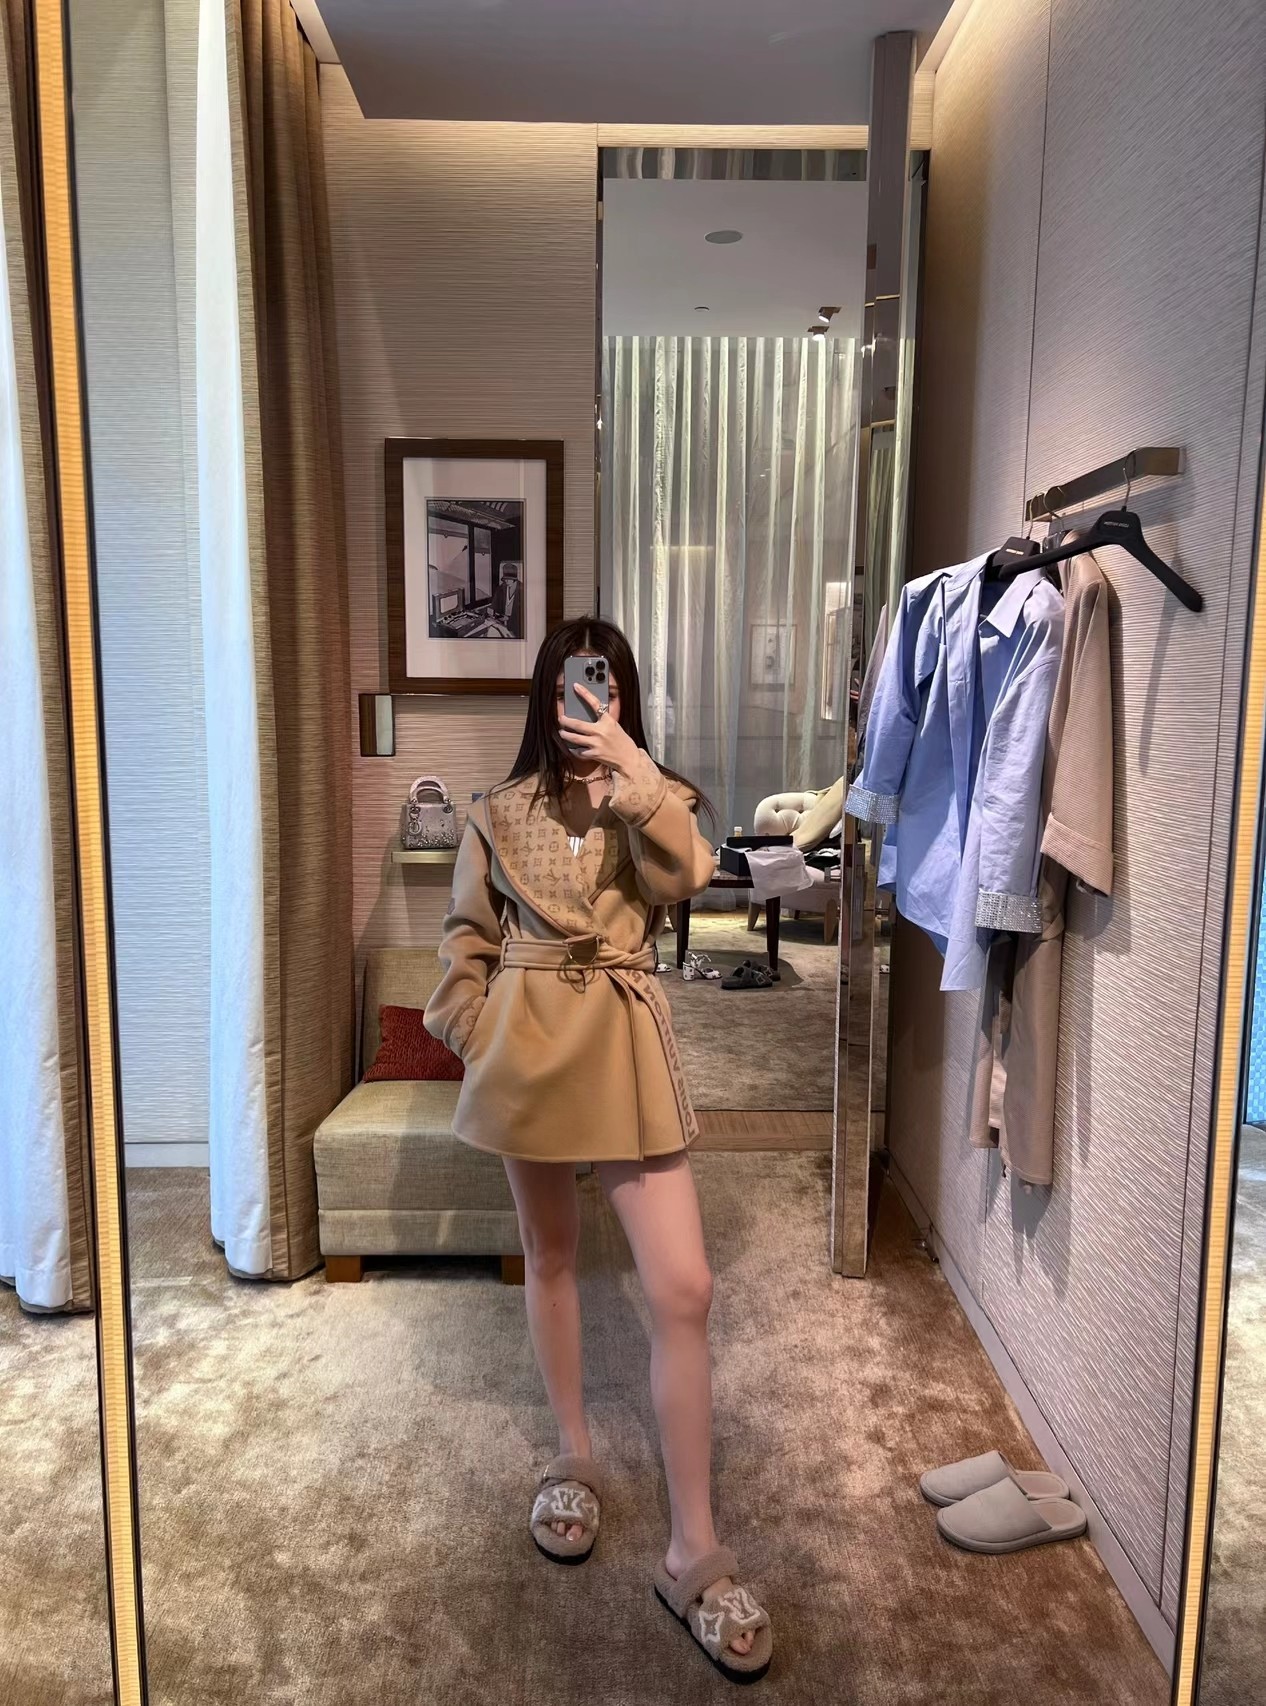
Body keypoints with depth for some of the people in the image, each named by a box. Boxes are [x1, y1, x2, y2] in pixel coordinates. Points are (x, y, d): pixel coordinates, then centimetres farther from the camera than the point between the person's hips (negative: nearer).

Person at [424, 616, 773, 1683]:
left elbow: (686, 876, -18)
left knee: (684, 1288, -6)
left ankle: (695, 1553, 7)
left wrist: (629, 770, -25)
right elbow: (468, 939, 11)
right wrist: (475, 1035, 0)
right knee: (550, 1254, 16)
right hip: (529, 1047, 2)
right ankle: (575, 1455, 39)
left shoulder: (655, 799, 4)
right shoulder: (500, 814, 5)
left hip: (627, 1050, -1)